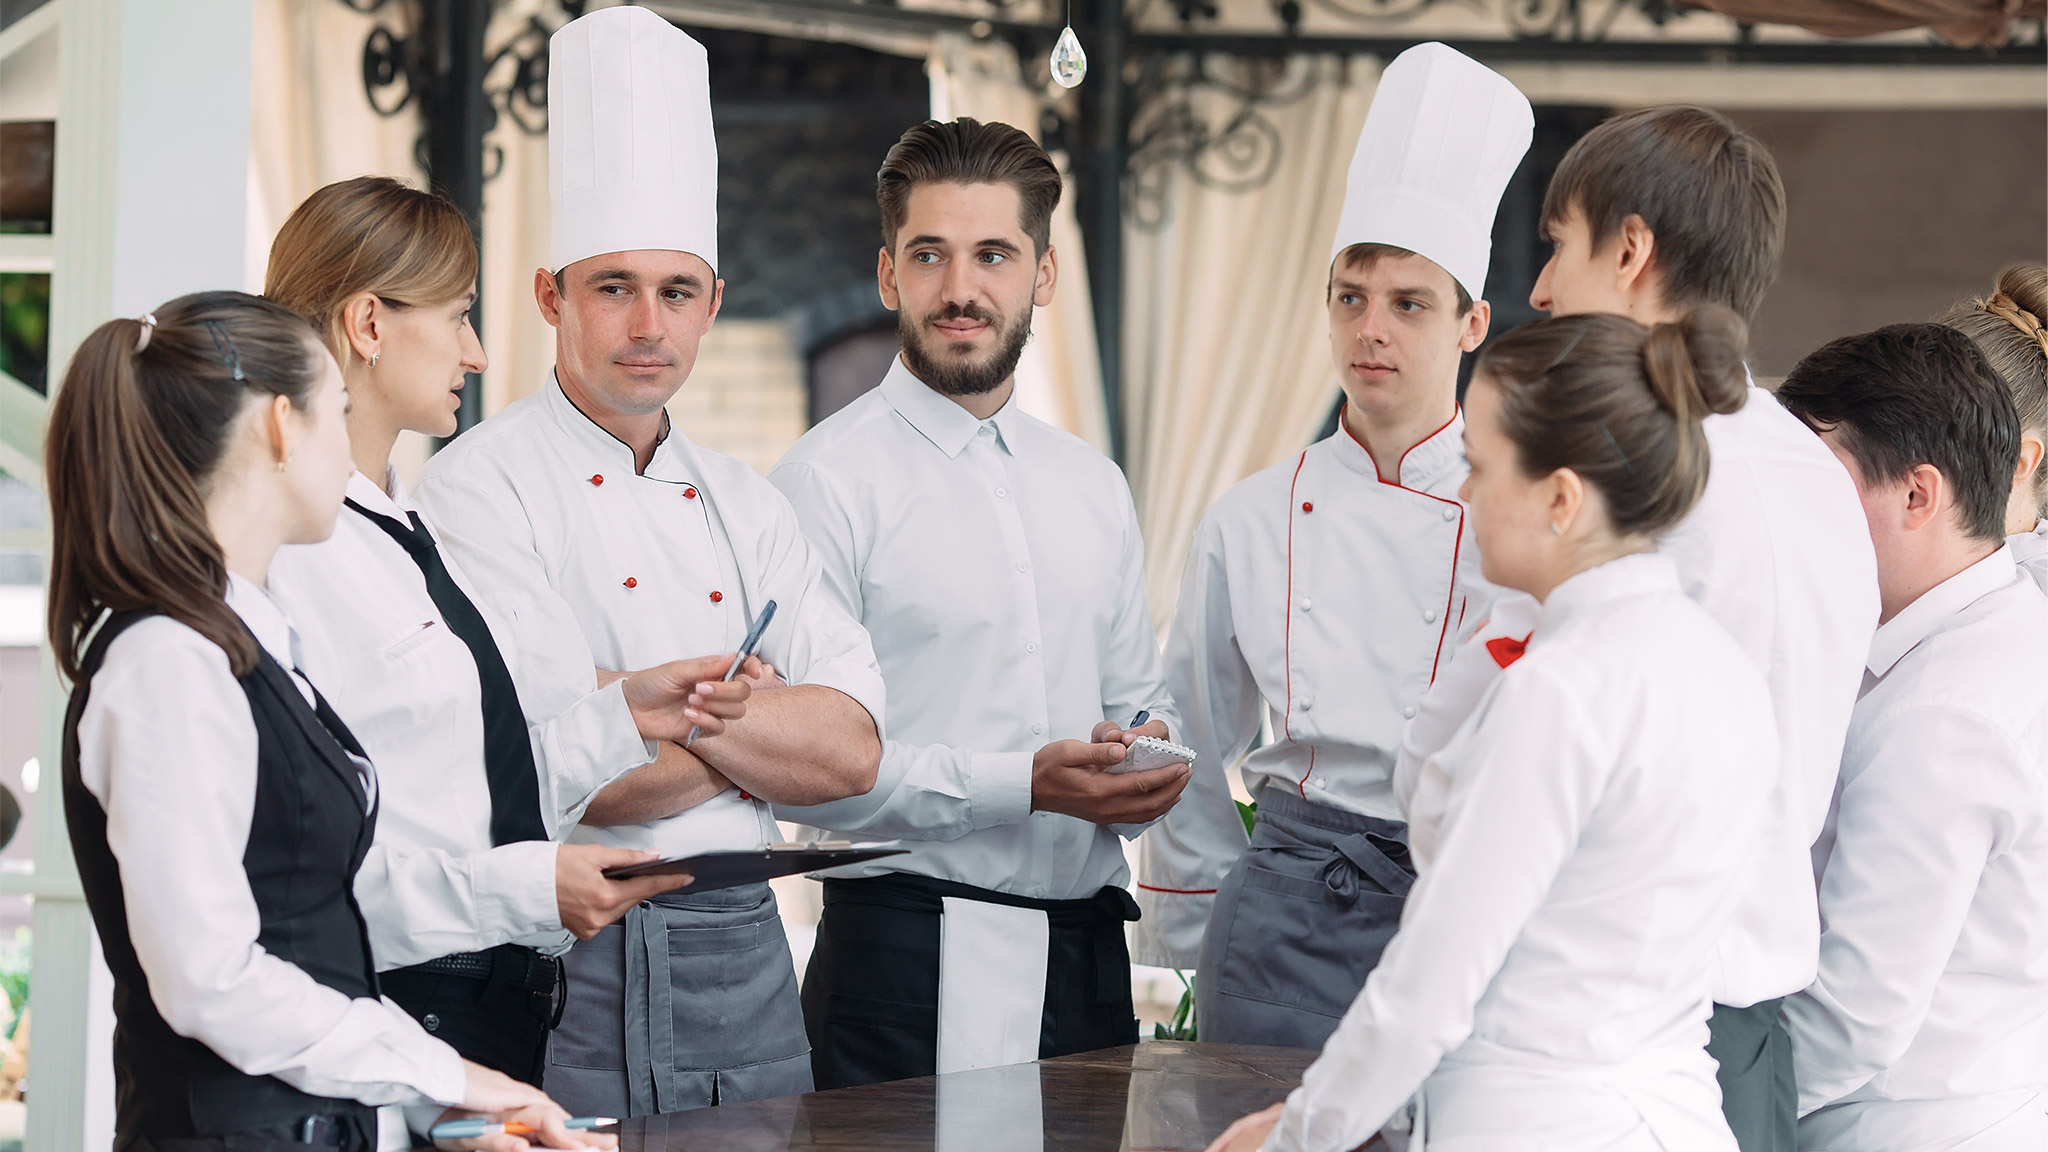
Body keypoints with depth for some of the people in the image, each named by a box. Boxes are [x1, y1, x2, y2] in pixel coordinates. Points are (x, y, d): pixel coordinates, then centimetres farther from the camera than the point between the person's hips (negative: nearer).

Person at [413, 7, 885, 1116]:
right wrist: (760, 719, -2)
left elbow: (852, 751, 1)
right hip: (570, 969, -6)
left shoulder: (743, 502, 13)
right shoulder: (481, 484, -6)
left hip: (746, 960, 6)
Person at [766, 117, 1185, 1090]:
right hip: (909, 960, -6)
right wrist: (1023, 785, -19)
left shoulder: (1092, 487, 16)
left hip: (1088, 957, 6)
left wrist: (1151, 758, -1)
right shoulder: (829, 480, -7)